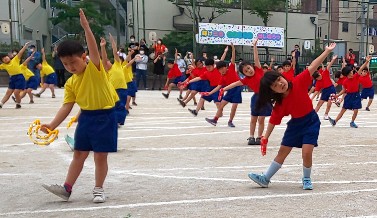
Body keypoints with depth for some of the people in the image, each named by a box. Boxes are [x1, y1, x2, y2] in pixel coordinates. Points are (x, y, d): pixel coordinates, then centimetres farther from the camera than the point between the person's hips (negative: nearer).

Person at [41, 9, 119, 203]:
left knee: (100, 156, 3)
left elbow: (94, 50, -25)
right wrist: (53, 124, -9)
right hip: (86, 117, 5)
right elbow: (67, 106, 1)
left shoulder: (95, 68, -8)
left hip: (105, 117, -5)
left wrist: (86, 28, -34)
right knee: (79, 155, 10)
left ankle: (98, 189, 16)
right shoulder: (70, 83, 4)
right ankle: (67, 188, 16)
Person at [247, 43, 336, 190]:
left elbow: (312, 67, -16)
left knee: (307, 152, -13)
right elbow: (273, 122, -9)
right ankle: (265, 179, 17)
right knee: (282, 152, 6)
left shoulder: (298, 82, -19)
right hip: (295, 124, 2)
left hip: (311, 122, -1)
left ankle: (306, 179, 12)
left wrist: (327, 51, -18)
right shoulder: (279, 105, -17)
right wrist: (265, 138, -9)